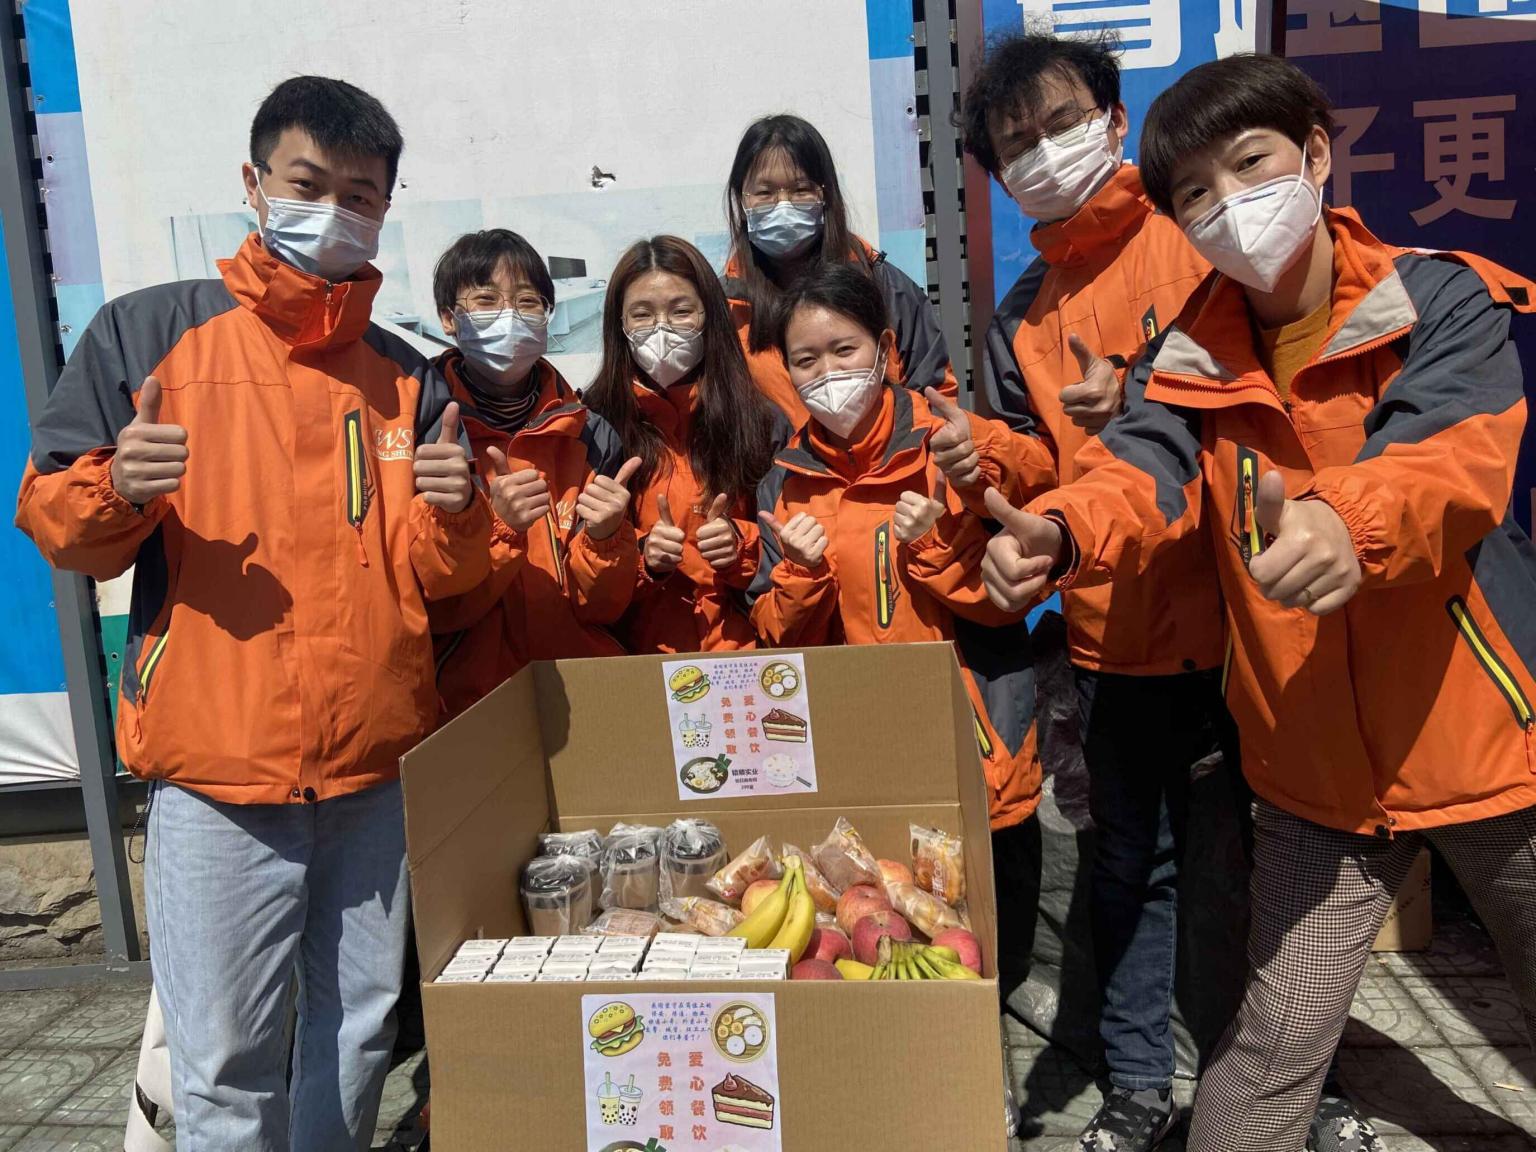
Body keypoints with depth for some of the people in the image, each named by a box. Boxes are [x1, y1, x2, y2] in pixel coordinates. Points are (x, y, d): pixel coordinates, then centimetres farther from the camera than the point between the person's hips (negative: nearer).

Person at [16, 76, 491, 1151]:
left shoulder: (409, 382, 9)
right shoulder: (148, 333, 1)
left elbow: (441, 577, 8)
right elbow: (54, 520, 3)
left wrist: (452, 515, -13)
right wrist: (116, 490, -18)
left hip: (380, 768, 3)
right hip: (218, 773, -3)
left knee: (361, 1032, 16)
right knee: (225, 1063, 4)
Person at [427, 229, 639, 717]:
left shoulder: (591, 435, 5)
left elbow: (603, 608, 7)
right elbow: (432, 608, -3)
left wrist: (603, 538, -10)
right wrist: (498, 528, -17)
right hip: (469, 698, -2)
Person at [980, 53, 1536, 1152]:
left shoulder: (1443, 300, -10)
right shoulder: (1189, 357, -2)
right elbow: (1141, 471, -19)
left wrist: (1349, 522, -51)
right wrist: (1063, 530, -43)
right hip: (1318, 767, 2)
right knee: (1274, 1042, 7)